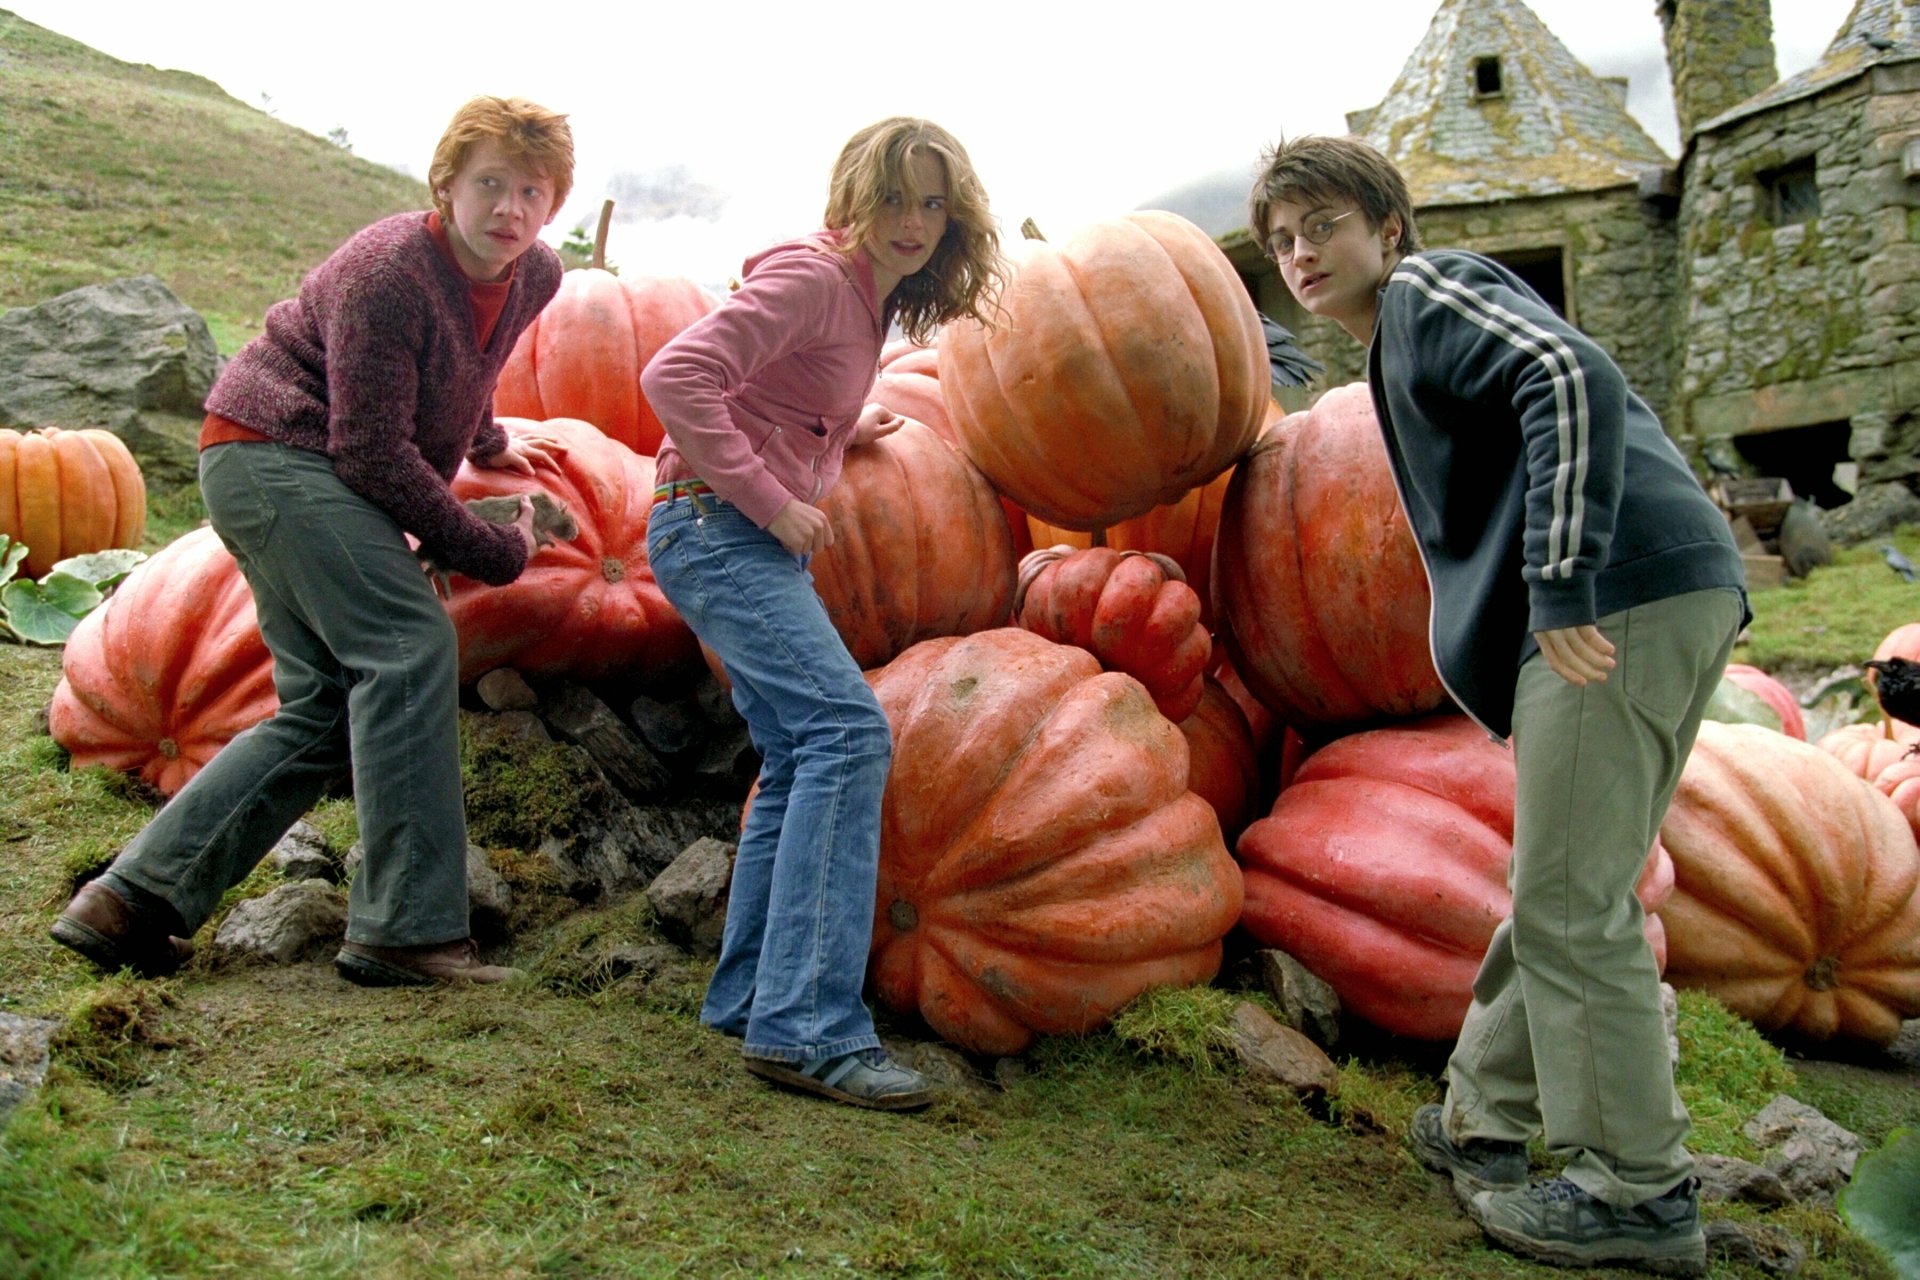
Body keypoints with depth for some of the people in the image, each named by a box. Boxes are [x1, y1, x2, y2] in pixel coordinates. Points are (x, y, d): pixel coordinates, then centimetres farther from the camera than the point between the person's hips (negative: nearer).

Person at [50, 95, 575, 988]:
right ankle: (406, 928, -22)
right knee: (409, 647, -23)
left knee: (325, 712, 4)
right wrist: (491, 551, -18)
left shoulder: (535, 277, 2)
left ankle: (132, 898, 7)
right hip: (271, 450, -9)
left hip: (326, 478, 9)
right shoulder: (387, 272, -22)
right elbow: (374, 452, -23)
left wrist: (486, 444, 32)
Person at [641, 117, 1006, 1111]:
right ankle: (807, 1025, -21)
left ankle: (748, 996, 18)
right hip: (714, 525, -10)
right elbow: (676, 376, -24)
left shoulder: (863, 295, 15)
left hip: (757, 541, 10)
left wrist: (843, 432, 15)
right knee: (848, 729, -21)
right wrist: (773, 500, -20)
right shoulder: (809, 276, -13)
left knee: (799, 759, 10)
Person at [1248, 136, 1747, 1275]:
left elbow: (1574, 378, -19)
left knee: (1572, 902, -5)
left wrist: (1560, 590, -21)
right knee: (1562, 891, 15)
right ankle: (1485, 1120, 28)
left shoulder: (1426, 288, 0)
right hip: (1672, 596, 10)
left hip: (1628, 594, -10)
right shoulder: (1409, 339, 28)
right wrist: (1517, 690, 19)